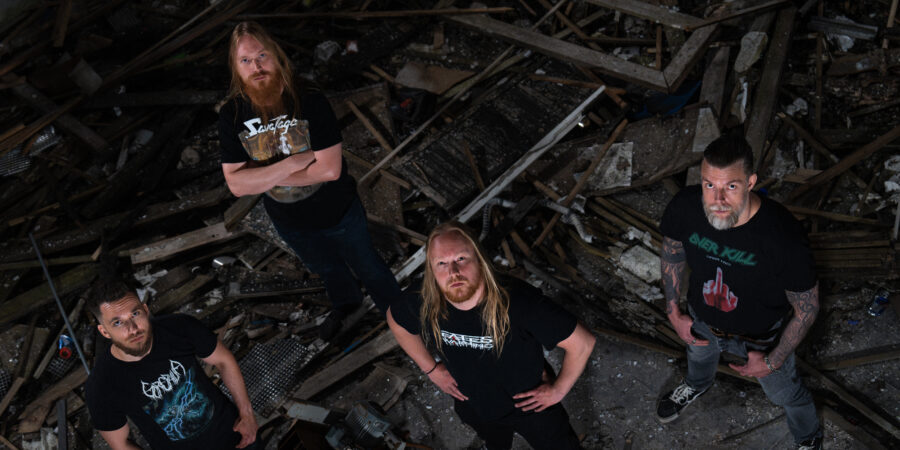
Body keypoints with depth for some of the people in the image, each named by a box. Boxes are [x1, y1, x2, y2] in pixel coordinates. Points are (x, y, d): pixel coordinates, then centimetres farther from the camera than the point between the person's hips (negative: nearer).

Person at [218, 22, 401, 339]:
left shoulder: (310, 103, -27)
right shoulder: (231, 116, -18)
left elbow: (330, 169, -31)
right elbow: (236, 184, -22)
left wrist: (265, 176, -26)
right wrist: (295, 162, -32)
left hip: (338, 212, -3)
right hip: (290, 222, 4)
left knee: (367, 266, 20)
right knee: (326, 268, 31)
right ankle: (345, 303, 64)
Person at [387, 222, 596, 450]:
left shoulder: (517, 302, -40)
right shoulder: (424, 307, -27)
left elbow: (582, 343, -31)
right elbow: (394, 317, -2)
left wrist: (558, 389, -17)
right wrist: (430, 368, -1)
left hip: (531, 404, -3)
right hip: (475, 411, 4)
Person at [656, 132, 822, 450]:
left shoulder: (783, 236, -41)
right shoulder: (684, 208, -31)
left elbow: (806, 309, -24)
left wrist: (772, 362, -17)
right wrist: (673, 312, -3)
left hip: (760, 337, -3)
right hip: (702, 321, 3)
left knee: (785, 393, 26)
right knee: (698, 355, 37)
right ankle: (696, 385, 75)